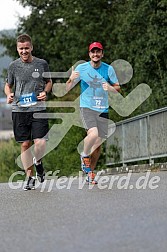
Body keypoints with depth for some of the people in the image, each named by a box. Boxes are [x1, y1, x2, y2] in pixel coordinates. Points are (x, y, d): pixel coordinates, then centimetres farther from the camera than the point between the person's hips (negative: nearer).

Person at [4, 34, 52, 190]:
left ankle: (37, 162, 20)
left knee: (40, 142, -13)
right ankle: (30, 176, 16)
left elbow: (49, 82, 17)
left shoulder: (42, 64, 3)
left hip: (38, 109, -1)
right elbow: (8, 85, 16)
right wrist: (9, 95, -5)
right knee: (25, 145, 3)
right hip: (19, 110, 1)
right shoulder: (13, 66, 4)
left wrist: (45, 92, -3)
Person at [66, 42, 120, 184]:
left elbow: (117, 88, 8)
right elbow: (67, 88, 0)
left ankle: (90, 172, 20)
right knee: (93, 134, -27)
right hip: (87, 107, -3)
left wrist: (110, 88, -15)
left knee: (99, 142, 5)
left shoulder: (109, 69, 2)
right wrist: (71, 79, -22)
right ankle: (85, 155, 2)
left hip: (103, 110, 3)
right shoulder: (81, 68, -2)